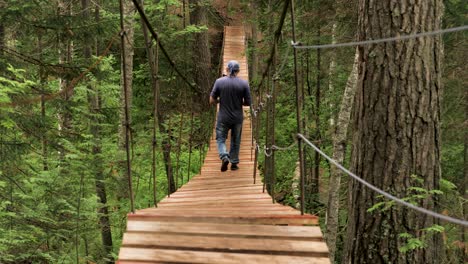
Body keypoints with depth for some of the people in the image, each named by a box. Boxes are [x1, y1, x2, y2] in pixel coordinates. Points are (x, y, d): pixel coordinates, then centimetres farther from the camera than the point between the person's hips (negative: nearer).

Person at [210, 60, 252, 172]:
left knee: (221, 139, 11)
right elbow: (248, 102, -2)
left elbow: (212, 101, -5)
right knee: (235, 141, 16)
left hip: (223, 118, -1)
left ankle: (224, 157, -12)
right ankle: (234, 163, 21)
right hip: (238, 118, 1)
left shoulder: (219, 82, -8)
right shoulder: (244, 83, -6)